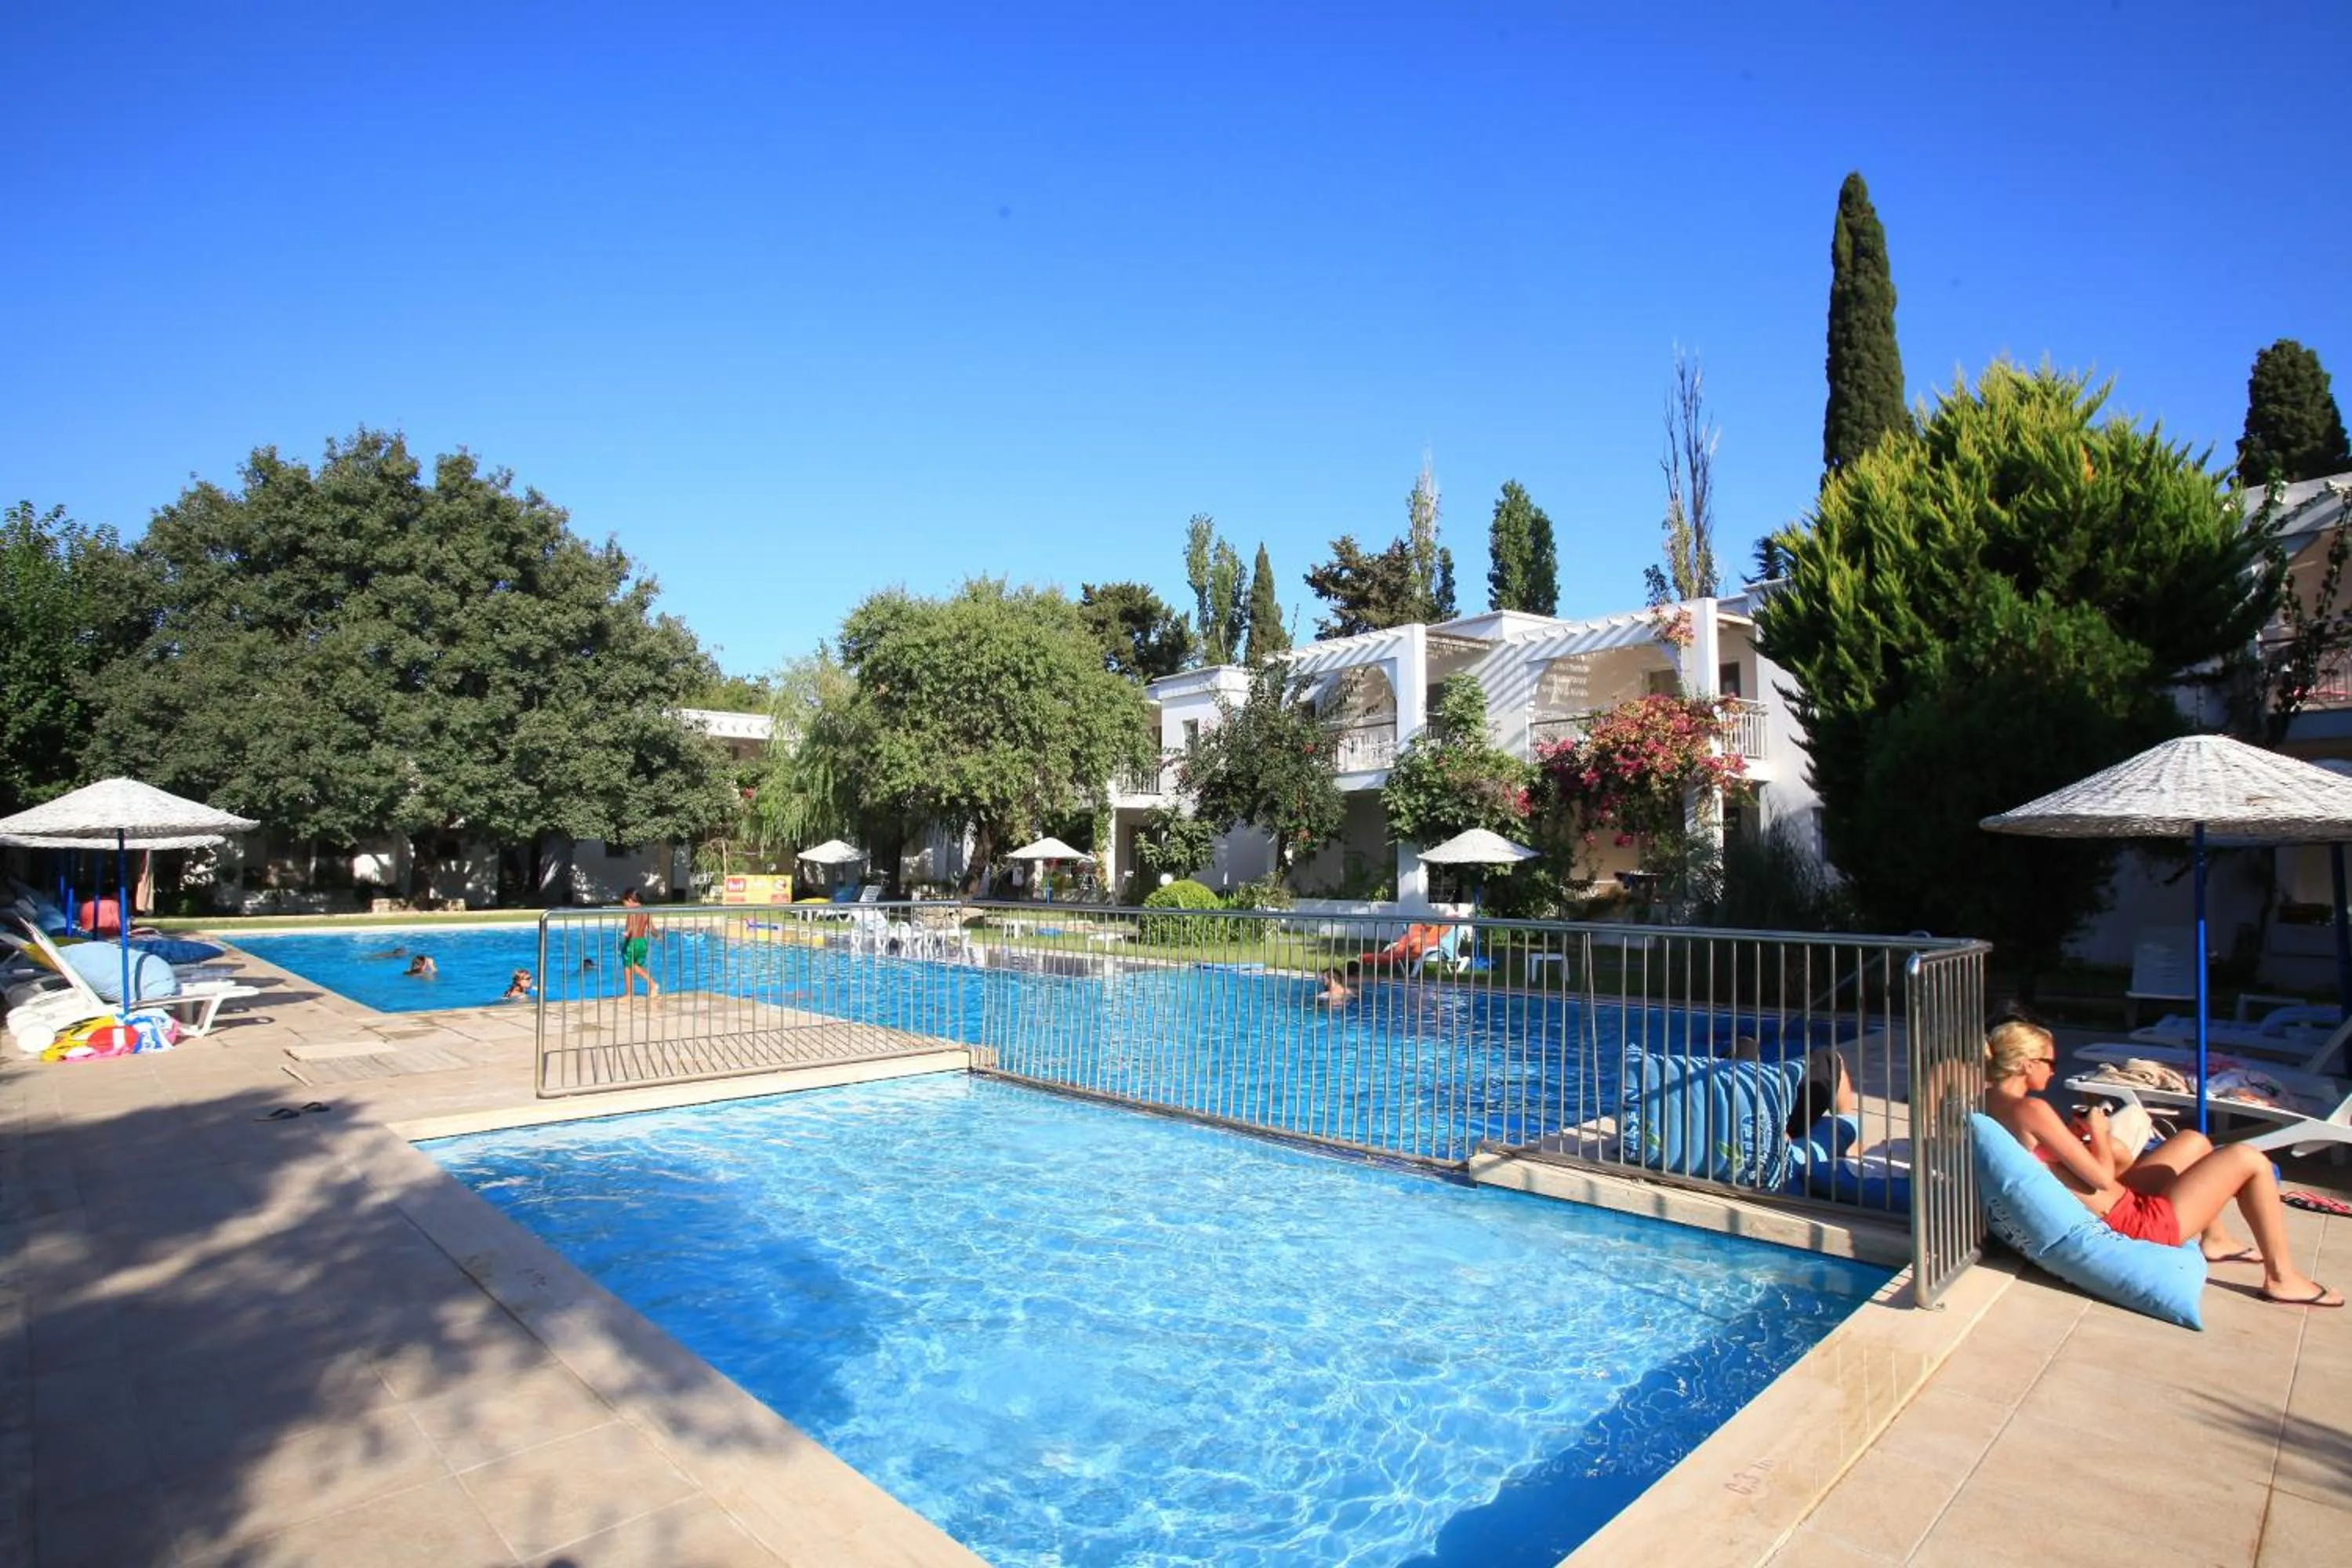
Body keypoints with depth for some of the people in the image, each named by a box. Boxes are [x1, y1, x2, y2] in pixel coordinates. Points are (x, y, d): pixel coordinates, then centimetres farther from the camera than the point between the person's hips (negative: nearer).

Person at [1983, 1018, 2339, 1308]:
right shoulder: (2030, 1109, -29)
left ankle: (2215, 1240, 43)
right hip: (2136, 1224, -10)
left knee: (2195, 1141, 26)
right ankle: (2282, 1279, 14)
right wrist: (2098, 1130, -8)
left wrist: (2083, 1133, 3)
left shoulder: (1992, 1104, -1)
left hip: (2119, 1206, 10)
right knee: (2249, 1160, -1)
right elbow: (2102, 1178, -23)